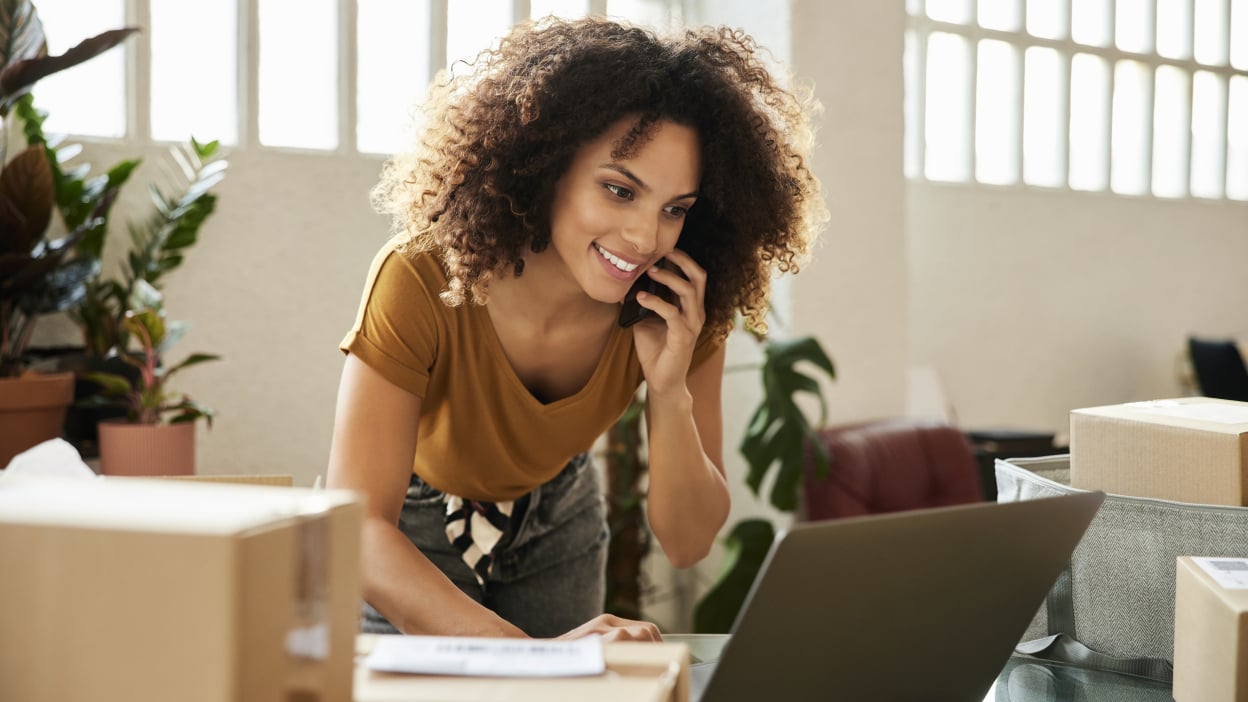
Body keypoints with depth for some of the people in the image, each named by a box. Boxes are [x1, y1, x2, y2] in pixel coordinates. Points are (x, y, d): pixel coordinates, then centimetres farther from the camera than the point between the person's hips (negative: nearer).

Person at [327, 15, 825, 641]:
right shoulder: (422, 281, -37)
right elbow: (356, 532, -43)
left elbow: (687, 542, -19)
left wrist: (671, 392, -37)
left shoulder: (679, 311, -24)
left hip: (553, 525, 3)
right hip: (412, 531, -3)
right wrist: (531, 655, -56)